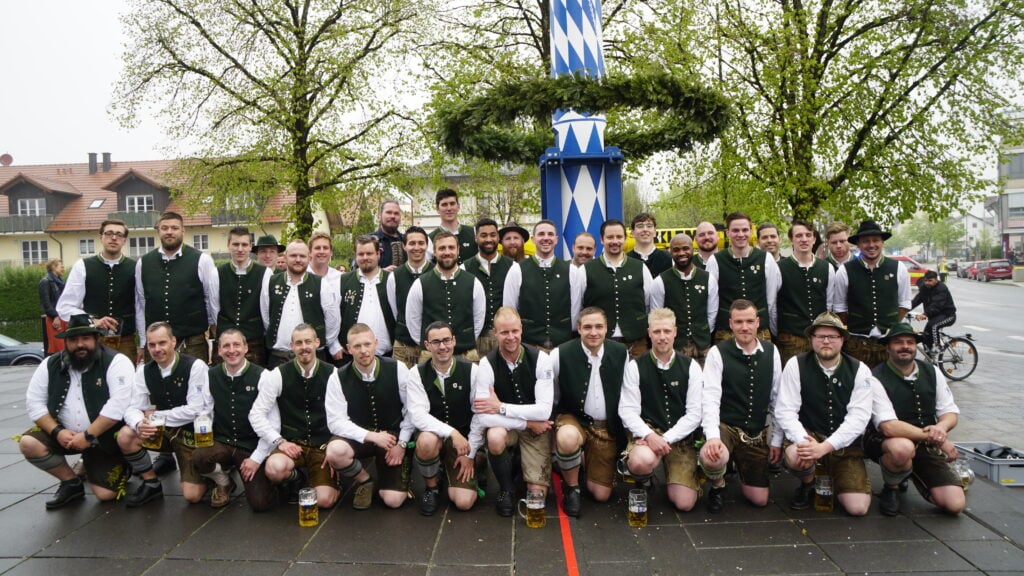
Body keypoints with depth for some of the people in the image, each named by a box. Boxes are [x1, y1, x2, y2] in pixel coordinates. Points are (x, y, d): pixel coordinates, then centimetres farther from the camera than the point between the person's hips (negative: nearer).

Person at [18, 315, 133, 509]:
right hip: (65, 433, 5)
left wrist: (88, 436, -23)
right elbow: (34, 403, 0)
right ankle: (72, 483, 1)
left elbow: (118, 405, -24)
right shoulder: (51, 365, 0)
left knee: (106, 494, -13)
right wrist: (57, 431, -14)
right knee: (28, 444, -21)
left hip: (104, 437, -5)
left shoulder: (116, 362, -16)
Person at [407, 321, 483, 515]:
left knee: (464, 502, -15)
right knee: (426, 441, -38)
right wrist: (452, 432, -32)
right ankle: (431, 487, -5)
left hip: (463, 439, 0)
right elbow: (418, 415, -19)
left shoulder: (471, 370, -8)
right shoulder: (417, 373, -9)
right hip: (433, 435, 0)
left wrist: (470, 454, -8)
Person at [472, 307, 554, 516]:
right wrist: (528, 423, -21)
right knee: (495, 437, -35)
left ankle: (520, 460, 26)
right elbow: (484, 417, -22)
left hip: (537, 429, 0)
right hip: (504, 427, 0)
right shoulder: (487, 363, -16)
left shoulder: (540, 359, -16)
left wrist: (501, 407, -23)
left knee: (538, 494, -8)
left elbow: (544, 411, -21)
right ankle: (506, 489, -6)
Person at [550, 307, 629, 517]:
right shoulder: (561, 354, -14)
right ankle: (572, 487, -9)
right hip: (573, 419, -3)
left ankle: (587, 460, 37)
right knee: (568, 438, -40)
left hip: (607, 427, 3)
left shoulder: (621, 353, -4)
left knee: (601, 495, 4)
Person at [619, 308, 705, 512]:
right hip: (646, 433, -1)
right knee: (641, 461, -36)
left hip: (680, 437, 2)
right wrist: (649, 435, -22)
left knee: (684, 503, -9)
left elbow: (695, 413, -2)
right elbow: (628, 411, -5)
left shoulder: (690, 367, 2)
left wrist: (666, 439, -13)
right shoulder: (635, 366, -2)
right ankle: (642, 483, 2)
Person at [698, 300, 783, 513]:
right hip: (726, 426, -4)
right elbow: (711, 398, -16)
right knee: (712, 457, -37)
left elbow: (777, 398, 6)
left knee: (759, 499, 5)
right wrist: (713, 436, -29)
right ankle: (717, 485, 1)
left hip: (757, 433, 4)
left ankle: (738, 463, 36)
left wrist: (776, 439, 6)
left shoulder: (771, 352, 2)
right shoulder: (718, 353, -10)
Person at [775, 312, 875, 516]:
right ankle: (807, 484, 3)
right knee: (796, 455, -35)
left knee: (857, 507, -12)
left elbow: (859, 417, -12)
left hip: (844, 444, 1)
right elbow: (785, 411, -10)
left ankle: (832, 479, 25)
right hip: (808, 435, -1)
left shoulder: (860, 370, -3)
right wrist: (804, 440, -28)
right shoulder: (796, 365, -7)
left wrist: (825, 447, -24)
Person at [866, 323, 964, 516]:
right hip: (884, 442, -5)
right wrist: (934, 437, -23)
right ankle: (890, 488, -7)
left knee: (955, 504, -11)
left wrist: (940, 427, -19)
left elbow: (950, 413, 5)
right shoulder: (876, 377, -16)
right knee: (903, 448, -40)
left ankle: (913, 474, 19)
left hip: (925, 447, 5)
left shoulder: (932, 372, 3)